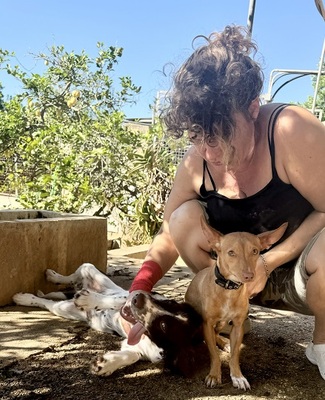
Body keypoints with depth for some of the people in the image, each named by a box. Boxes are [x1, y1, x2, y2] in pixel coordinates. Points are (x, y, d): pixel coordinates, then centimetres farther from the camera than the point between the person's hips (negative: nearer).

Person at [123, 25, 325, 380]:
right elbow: (169, 236, -4)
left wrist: (268, 261, -23)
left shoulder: (290, 131, -27)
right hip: (246, 276, 4)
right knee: (185, 217, -19)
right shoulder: (196, 163, -12)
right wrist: (138, 290, -20)